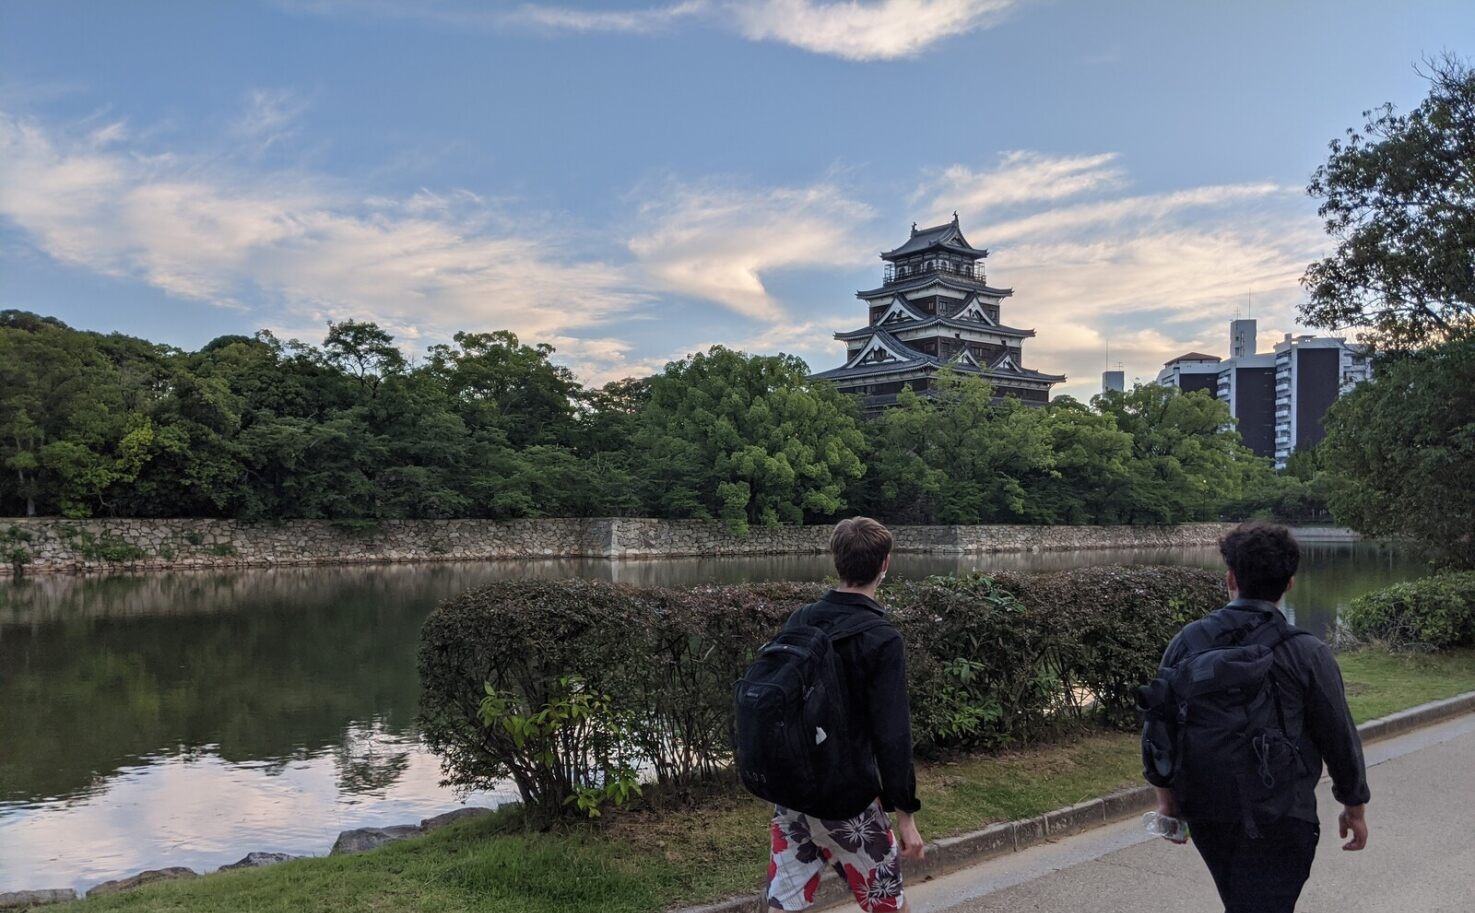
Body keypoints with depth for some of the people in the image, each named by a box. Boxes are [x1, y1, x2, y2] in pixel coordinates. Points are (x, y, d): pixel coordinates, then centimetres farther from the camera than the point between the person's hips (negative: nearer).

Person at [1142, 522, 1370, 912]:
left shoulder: (1187, 641, -3)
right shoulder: (1308, 654, -11)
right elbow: (1339, 737, -3)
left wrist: (1166, 797, 13)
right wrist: (1355, 809, 12)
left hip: (1204, 813, 4)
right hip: (1279, 818, -4)